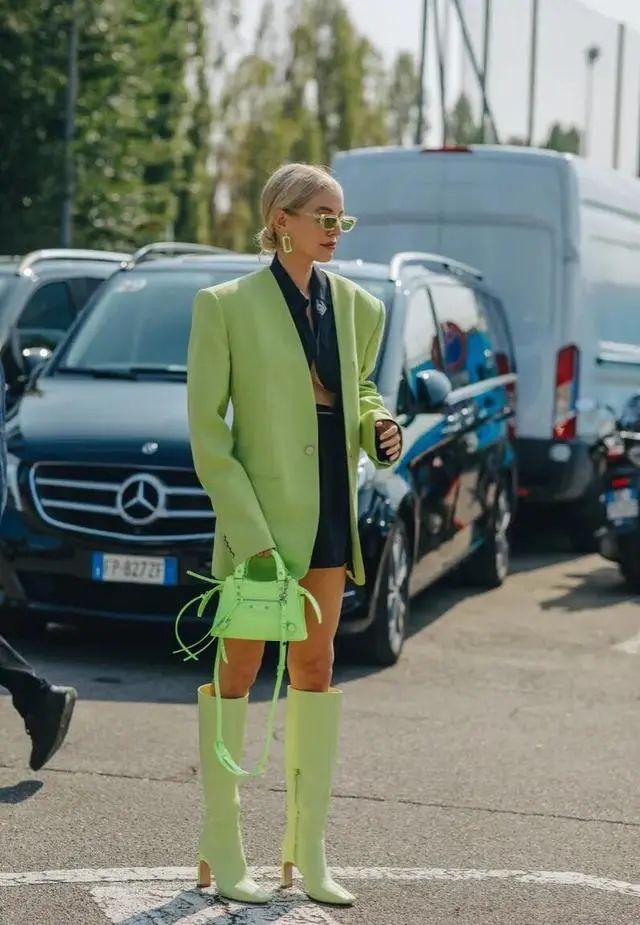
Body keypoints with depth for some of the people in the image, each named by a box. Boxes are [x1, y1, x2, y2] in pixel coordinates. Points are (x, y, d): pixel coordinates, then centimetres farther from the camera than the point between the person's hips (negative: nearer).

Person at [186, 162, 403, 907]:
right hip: (259, 509, -5)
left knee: (315, 665, 10)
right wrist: (249, 531, -16)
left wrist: (380, 429, 0)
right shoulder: (227, 305, -7)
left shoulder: (356, 305, 8)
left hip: (330, 509, 6)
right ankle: (220, 850, 12)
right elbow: (205, 427, -9)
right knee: (239, 666, 2)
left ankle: (308, 851, 18)